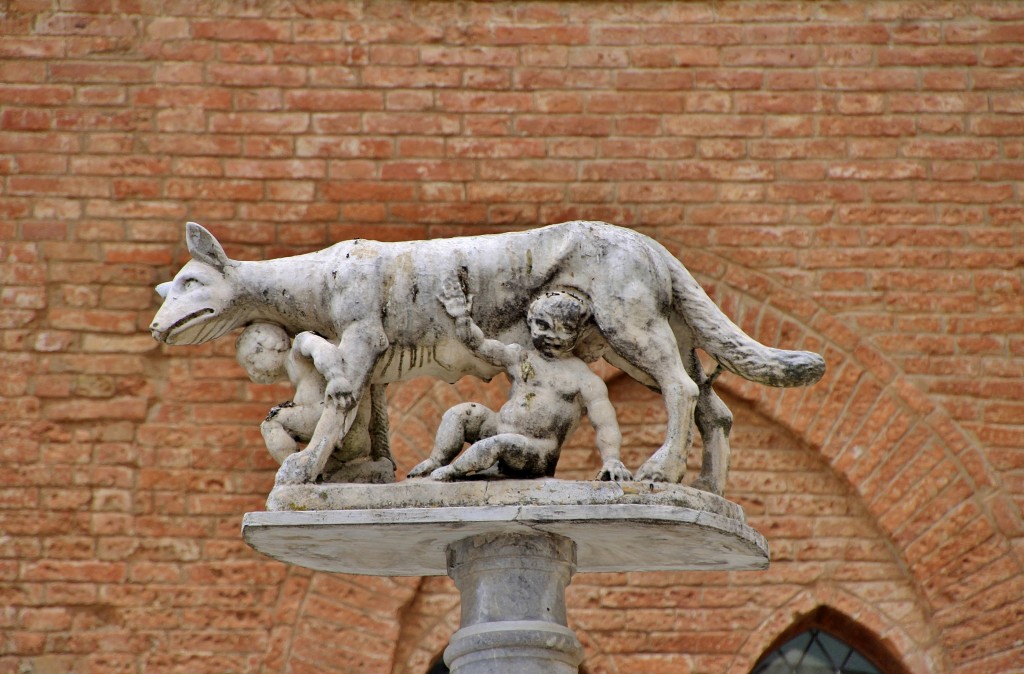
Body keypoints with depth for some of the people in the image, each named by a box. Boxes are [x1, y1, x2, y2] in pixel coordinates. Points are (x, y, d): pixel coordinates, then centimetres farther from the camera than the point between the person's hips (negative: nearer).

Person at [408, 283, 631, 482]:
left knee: (500, 444, -34)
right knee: (460, 413, -15)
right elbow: (479, 344, 7)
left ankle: (448, 472, -22)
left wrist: (611, 461, -24)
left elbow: (605, 424, -10)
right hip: (499, 431, 5)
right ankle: (434, 463, -11)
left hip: (538, 455, -5)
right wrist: (461, 317, -5)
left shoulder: (585, 379, -2)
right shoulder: (519, 356, 12)